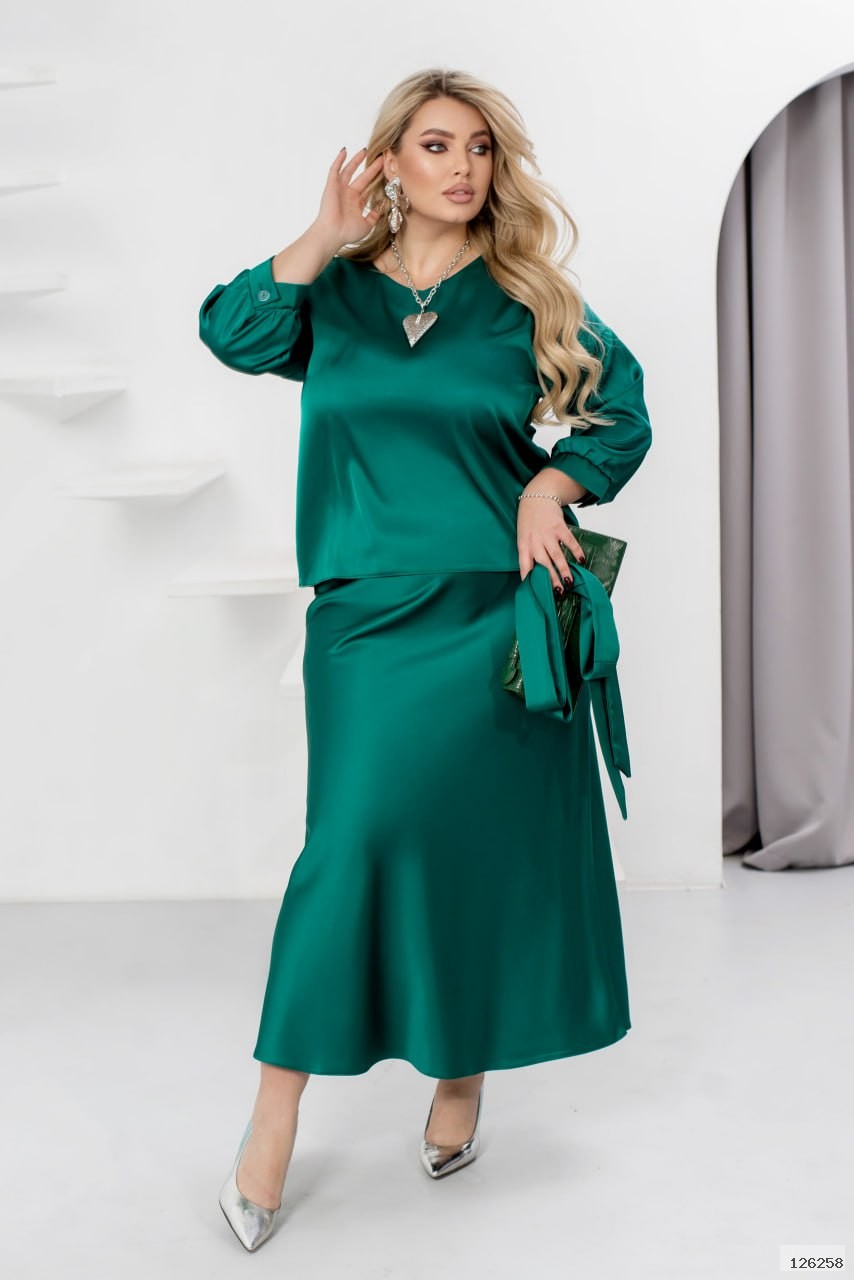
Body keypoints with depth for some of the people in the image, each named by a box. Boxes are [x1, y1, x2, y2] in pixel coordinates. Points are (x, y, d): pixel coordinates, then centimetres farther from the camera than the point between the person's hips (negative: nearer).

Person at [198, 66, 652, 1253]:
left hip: (501, 615, 1)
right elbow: (231, 333, -8)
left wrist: (552, 482, -7)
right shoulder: (337, 293, 8)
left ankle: (462, 1075, 25)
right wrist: (326, 239, -11)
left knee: (487, 841, 4)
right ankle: (277, 1108, 7)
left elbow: (623, 413, 10)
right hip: (369, 617, 0)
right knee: (356, 835, -6)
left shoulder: (531, 300, 7)